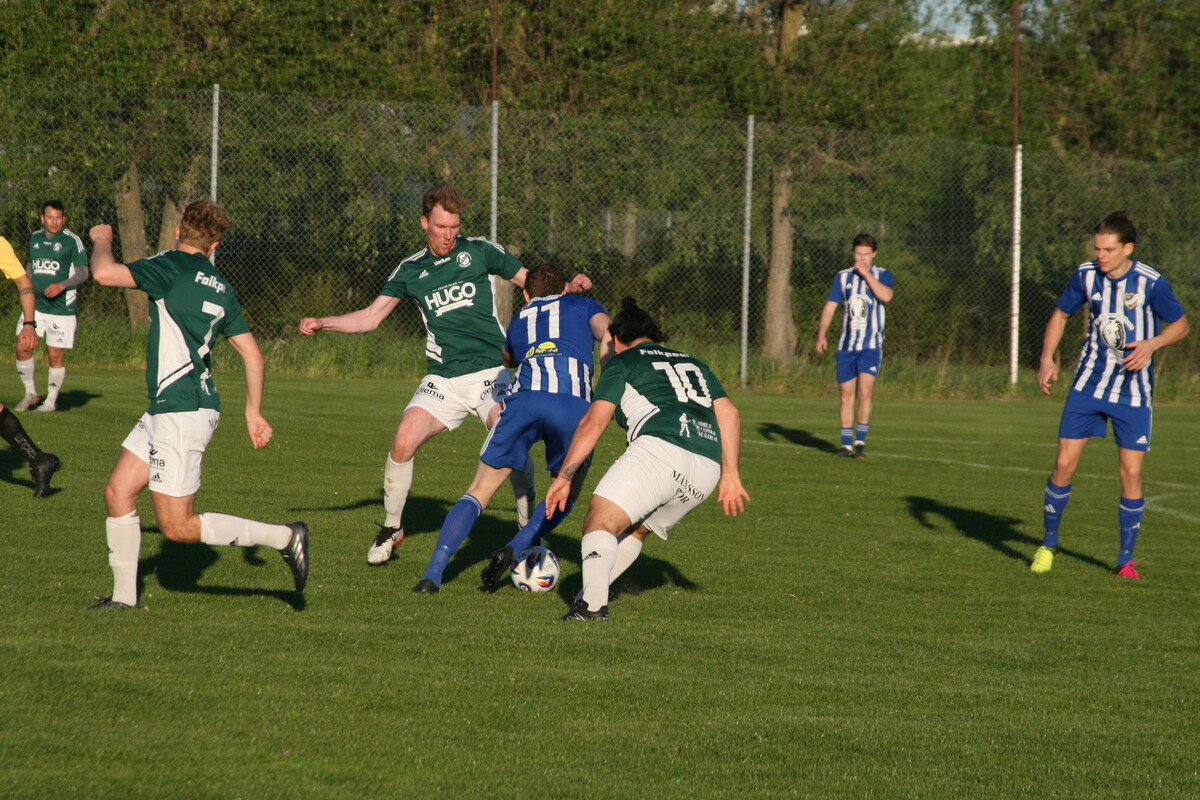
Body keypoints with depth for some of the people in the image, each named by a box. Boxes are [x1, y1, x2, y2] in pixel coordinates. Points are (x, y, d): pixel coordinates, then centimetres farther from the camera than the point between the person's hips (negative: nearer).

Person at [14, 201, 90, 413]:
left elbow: (82, 272, -8)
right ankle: (30, 393, 12)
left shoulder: (72, 241, -6)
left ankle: (51, 401, 12)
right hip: (35, 305, 5)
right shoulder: (35, 238, 10)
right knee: (22, 347, -5)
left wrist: (62, 285, -23)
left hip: (61, 308, -5)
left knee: (55, 355, -2)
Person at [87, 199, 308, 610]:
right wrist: (254, 411, 22)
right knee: (118, 491, 12)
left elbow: (105, 273, -23)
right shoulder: (220, 287, 11)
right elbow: (252, 353, 13)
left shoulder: (172, 267, -12)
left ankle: (284, 537, -3)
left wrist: (102, 240, -1)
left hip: (182, 413, -9)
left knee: (178, 526, -5)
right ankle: (124, 593, 15)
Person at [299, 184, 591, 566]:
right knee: (402, 445, -16)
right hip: (443, 378, 2)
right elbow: (370, 317, 13)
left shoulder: (479, 251, 4)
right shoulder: (410, 270, 10)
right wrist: (321, 323, 0)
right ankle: (391, 528, 7)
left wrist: (568, 287, -9)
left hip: (490, 372, -2)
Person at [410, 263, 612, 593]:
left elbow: (505, 357, 55)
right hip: (574, 404, -1)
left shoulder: (519, 321, 35)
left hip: (524, 397, 2)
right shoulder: (583, 305, 28)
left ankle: (433, 574, -4)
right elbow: (609, 337, 8)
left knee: (479, 493, 9)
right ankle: (513, 550, 0)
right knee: (566, 495, 21)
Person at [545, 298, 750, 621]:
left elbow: (593, 423, 5)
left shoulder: (622, 362, 17)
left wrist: (564, 477, 9)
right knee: (635, 528, 25)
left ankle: (593, 605, -34)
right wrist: (730, 474, 20)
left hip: (662, 447, -6)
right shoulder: (694, 364, 34)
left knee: (600, 520, -13)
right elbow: (729, 413, 22)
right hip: (707, 470, 6)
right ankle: (591, 595, 23)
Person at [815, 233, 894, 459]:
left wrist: (866, 273, -14)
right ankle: (846, 444, 9)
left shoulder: (882, 275, 2)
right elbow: (830, 307, 7)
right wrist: (821, 334, -5)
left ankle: (860, 441, -12)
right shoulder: (843, 277, 9)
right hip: (846, 345, 3)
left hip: (871, 346, -3)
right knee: (846, 394, 3)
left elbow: (886, 296, -18)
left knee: (865, 391, -17)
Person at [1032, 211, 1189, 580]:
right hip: (1088, 384, 2)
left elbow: (1181, 325, -1)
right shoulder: (1085, 275, -5)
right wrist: (1047, 357, -3)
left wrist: (1152, 343, -20)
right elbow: (1060, 315, 11)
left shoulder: (1150, 282, -14)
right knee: (1064, 465, -3)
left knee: (1131, 473, -4)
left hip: (1133, 392, -2)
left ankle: (1126, 558, 10)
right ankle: (1048, 545, 15)